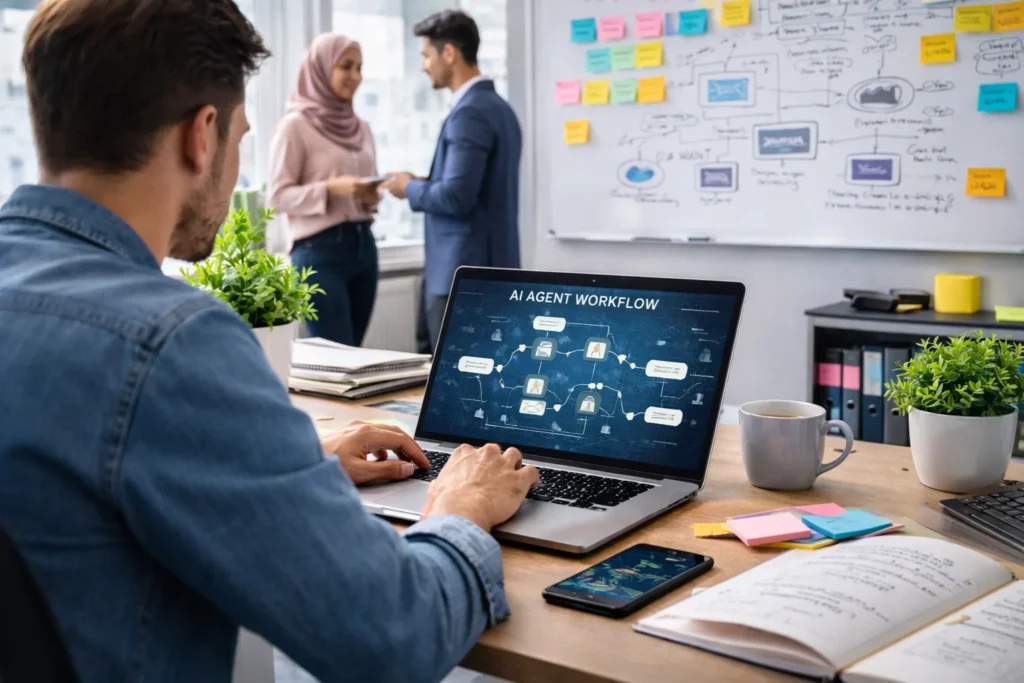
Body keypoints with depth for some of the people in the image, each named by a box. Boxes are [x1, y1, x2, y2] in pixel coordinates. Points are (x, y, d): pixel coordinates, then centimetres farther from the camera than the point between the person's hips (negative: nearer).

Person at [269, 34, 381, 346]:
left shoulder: (361, 127, 13)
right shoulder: (296, 124, -6)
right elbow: (279, 194, -9)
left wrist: (371, 196, -2)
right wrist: (330, 189, -20)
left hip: (363, 245, 7)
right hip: (320, 249, -6)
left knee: (352, 349, 8)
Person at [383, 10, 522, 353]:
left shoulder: (470, 112, -17)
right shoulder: (496, 106, 14)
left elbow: (456, 196, -24)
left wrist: (411, 188, -6)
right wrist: (426, 183, 13)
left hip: (465, 271, -10)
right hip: (489, 267, 10)